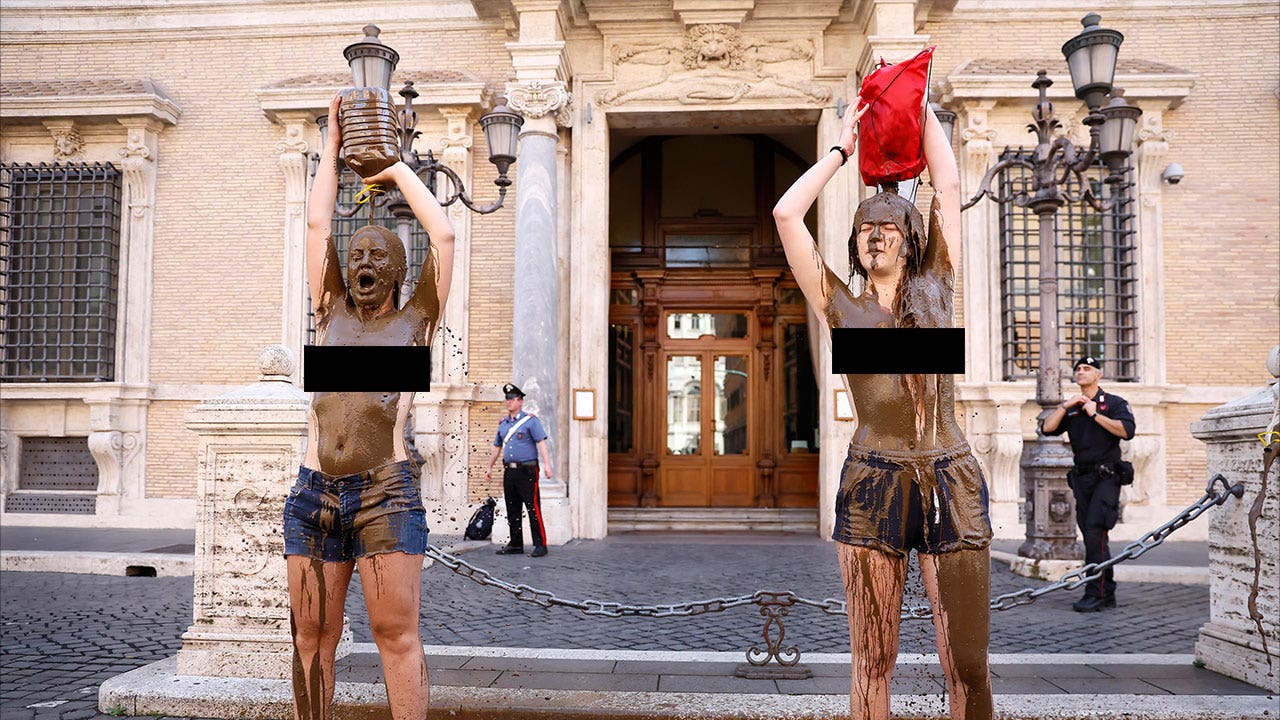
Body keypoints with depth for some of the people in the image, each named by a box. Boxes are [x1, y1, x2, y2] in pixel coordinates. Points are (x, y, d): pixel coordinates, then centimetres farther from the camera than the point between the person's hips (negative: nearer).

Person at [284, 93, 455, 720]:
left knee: (396, 633, -4)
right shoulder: (332, 314, 19)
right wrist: (333, 144, 24)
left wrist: (398, 170, 17)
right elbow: (318, 224, 18)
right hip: (313, 494, 3)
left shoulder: (415, 321, 12)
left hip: (385, 493, -3)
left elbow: (444, 234, 7)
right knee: (312, 636, 5)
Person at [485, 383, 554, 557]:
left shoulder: (530, 420, -3)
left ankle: (540, 545, -3)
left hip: (527, 471, -6)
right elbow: (496, 447, 25)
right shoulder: (503, 424, 16)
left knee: (533, 509, -7)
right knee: (512, 511, 10)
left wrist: (547, 464, -21)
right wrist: (489, 467, 27)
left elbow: (541, 443, -11)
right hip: (509, 471, 6)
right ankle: (516, 545, 19)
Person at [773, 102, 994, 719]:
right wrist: (842, 149, 14)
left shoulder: (936, 289, 12)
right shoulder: (842, 307, 9)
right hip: (871, 487, 0)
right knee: (873, 662, 2)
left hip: (951, 483, 1)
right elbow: (786, 215, 4)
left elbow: (948, 185, 12)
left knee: (967, 664, 1)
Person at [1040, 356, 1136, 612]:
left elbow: (1127, 430, -14)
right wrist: (1065, 405, -4)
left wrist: (1096, 415, -11)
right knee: (1094, 539, 8)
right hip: (1082, 478, 6)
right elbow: (1047, 428, 3)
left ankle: (1095, 594, -15)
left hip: (1107, 477, -6)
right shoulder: (1070, 408, 17)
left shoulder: (1113, 403, 3)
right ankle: (1108, 594, 16)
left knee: (1094, 532, -17)